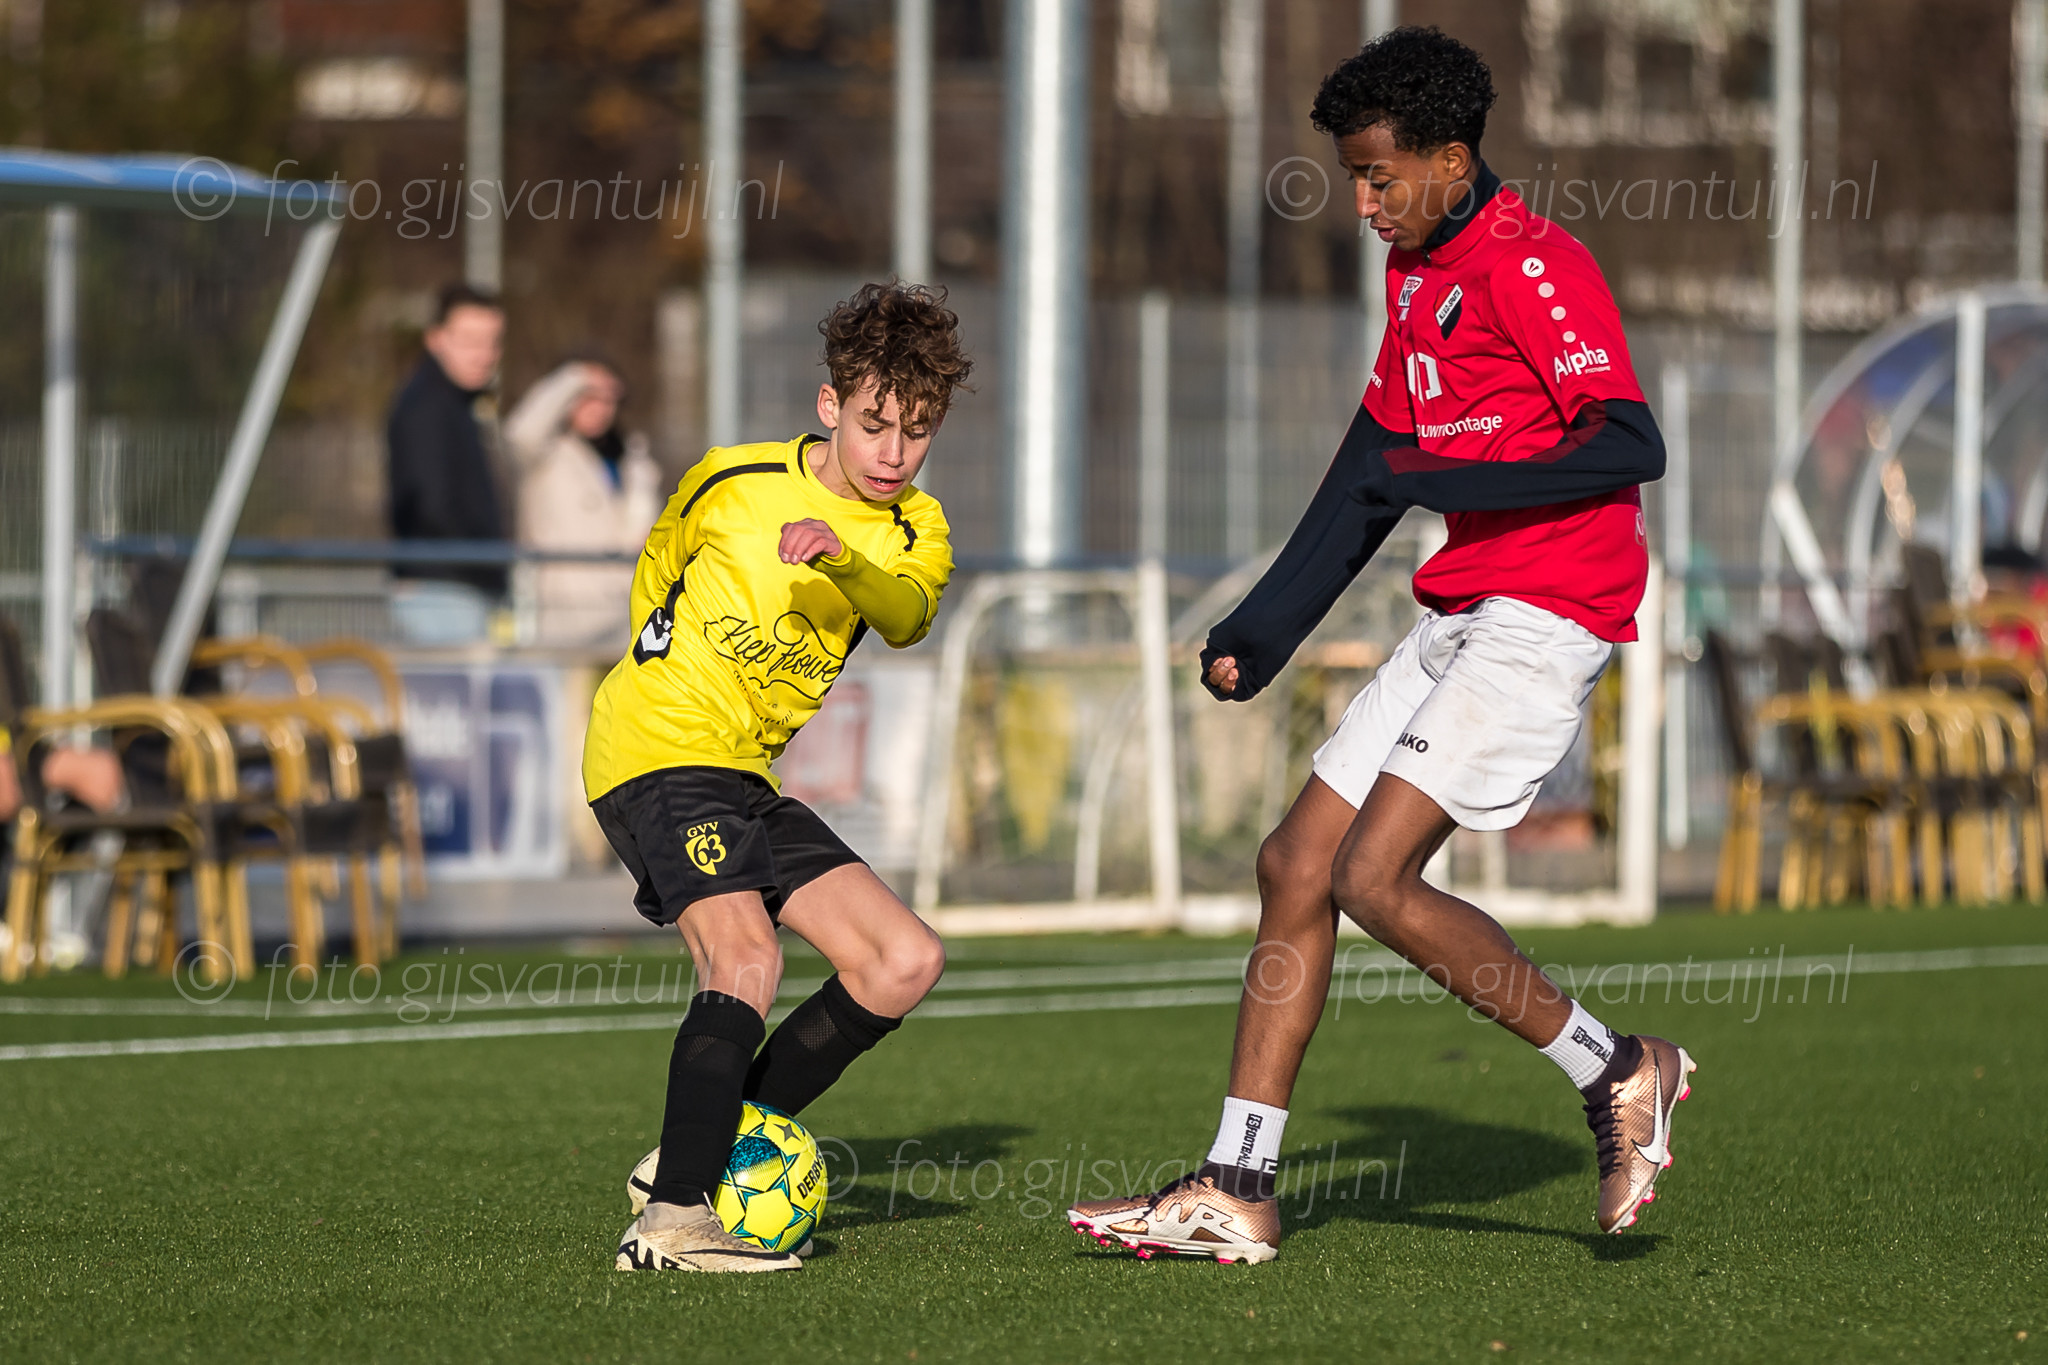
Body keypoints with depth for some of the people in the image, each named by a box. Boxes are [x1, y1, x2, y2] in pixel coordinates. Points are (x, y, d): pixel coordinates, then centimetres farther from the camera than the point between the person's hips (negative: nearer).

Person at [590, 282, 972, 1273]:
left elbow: (907, 615, -20)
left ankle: (708, 1154, 5)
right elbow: (655, 571, 17)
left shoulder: (912, 530, 5)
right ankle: (673, 1218, -37)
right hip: (656, 747, -7)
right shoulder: (732, 481, -4)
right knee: (747, 958, -27)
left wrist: (842, 557, -40)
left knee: (906, 961, 0)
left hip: (745, 780, 7)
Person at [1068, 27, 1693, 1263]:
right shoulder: (1415, 273, 16)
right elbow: (1373, 470, 22)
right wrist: (1263, 632, 19)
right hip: (1460, 617, 10)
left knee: (1373, 877, -17)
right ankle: (1237, 1192, 6)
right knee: (1296, 865, 4)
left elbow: (1631, 446, -21)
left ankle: (1619, 1074, -3)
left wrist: (1448, 480, -22)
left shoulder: (1534, 265, -13)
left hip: (1547, 614, -10)